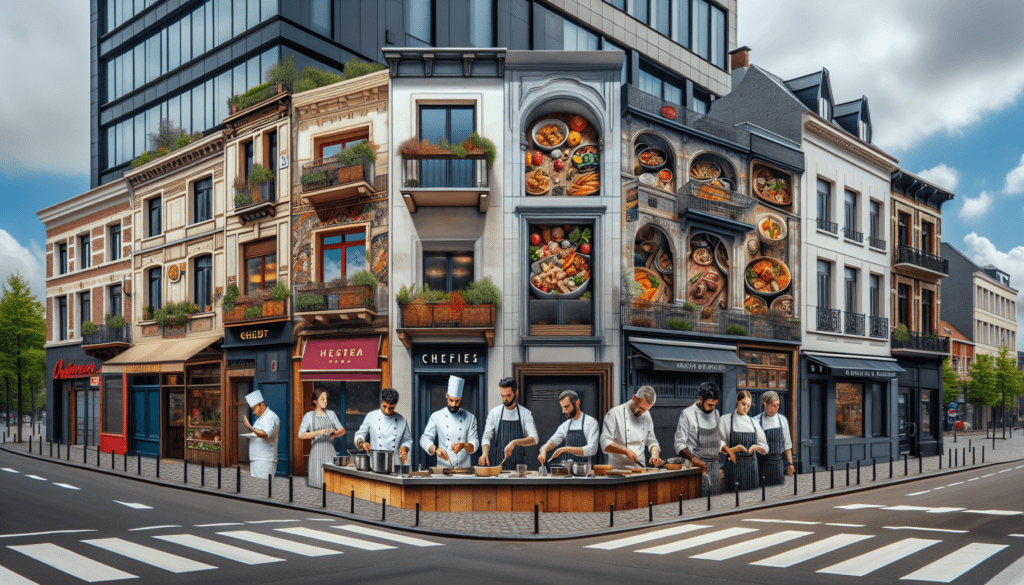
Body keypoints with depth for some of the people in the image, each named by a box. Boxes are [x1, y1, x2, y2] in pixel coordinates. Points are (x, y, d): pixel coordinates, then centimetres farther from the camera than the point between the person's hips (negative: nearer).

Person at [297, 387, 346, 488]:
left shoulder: (331, 414, 14)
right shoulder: (309, 416, 4)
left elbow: (342, 430, 16)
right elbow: (301, 435, -9)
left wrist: (335, 433, -7)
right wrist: (319, 432, -21)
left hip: (330, 451, 3)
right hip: (317, 452, -3)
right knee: (317, 482, -6)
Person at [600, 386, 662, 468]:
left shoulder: (646, 415, 13)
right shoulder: (614, 413, -7)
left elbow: (651, 442, 19)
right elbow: (605, 444, -13)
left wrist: (655, 454, -1)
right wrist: (625, 451, -25)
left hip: (639, 468, 5)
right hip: (618, 468, -5)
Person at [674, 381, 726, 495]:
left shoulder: (715, 413, 14)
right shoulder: (687, 414, -6)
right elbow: (679, 445, -10)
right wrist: (693, 458, -27)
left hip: (714, 466, 6)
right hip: (697, 466, -6)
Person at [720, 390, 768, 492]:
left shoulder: (754, 422, 13)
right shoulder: (725, 420, 3)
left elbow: (765, 449, 15)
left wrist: (756, 447, -6)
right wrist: (731, 450, -18)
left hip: (751, 467, 3)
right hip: (734, 465, -3)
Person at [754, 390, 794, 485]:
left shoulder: (782, 419, 7)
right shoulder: (756, 421, -4)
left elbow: (787, 443, 12)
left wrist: (790, 463, 10)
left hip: (777, 462, 2)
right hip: (761, 462, -2)